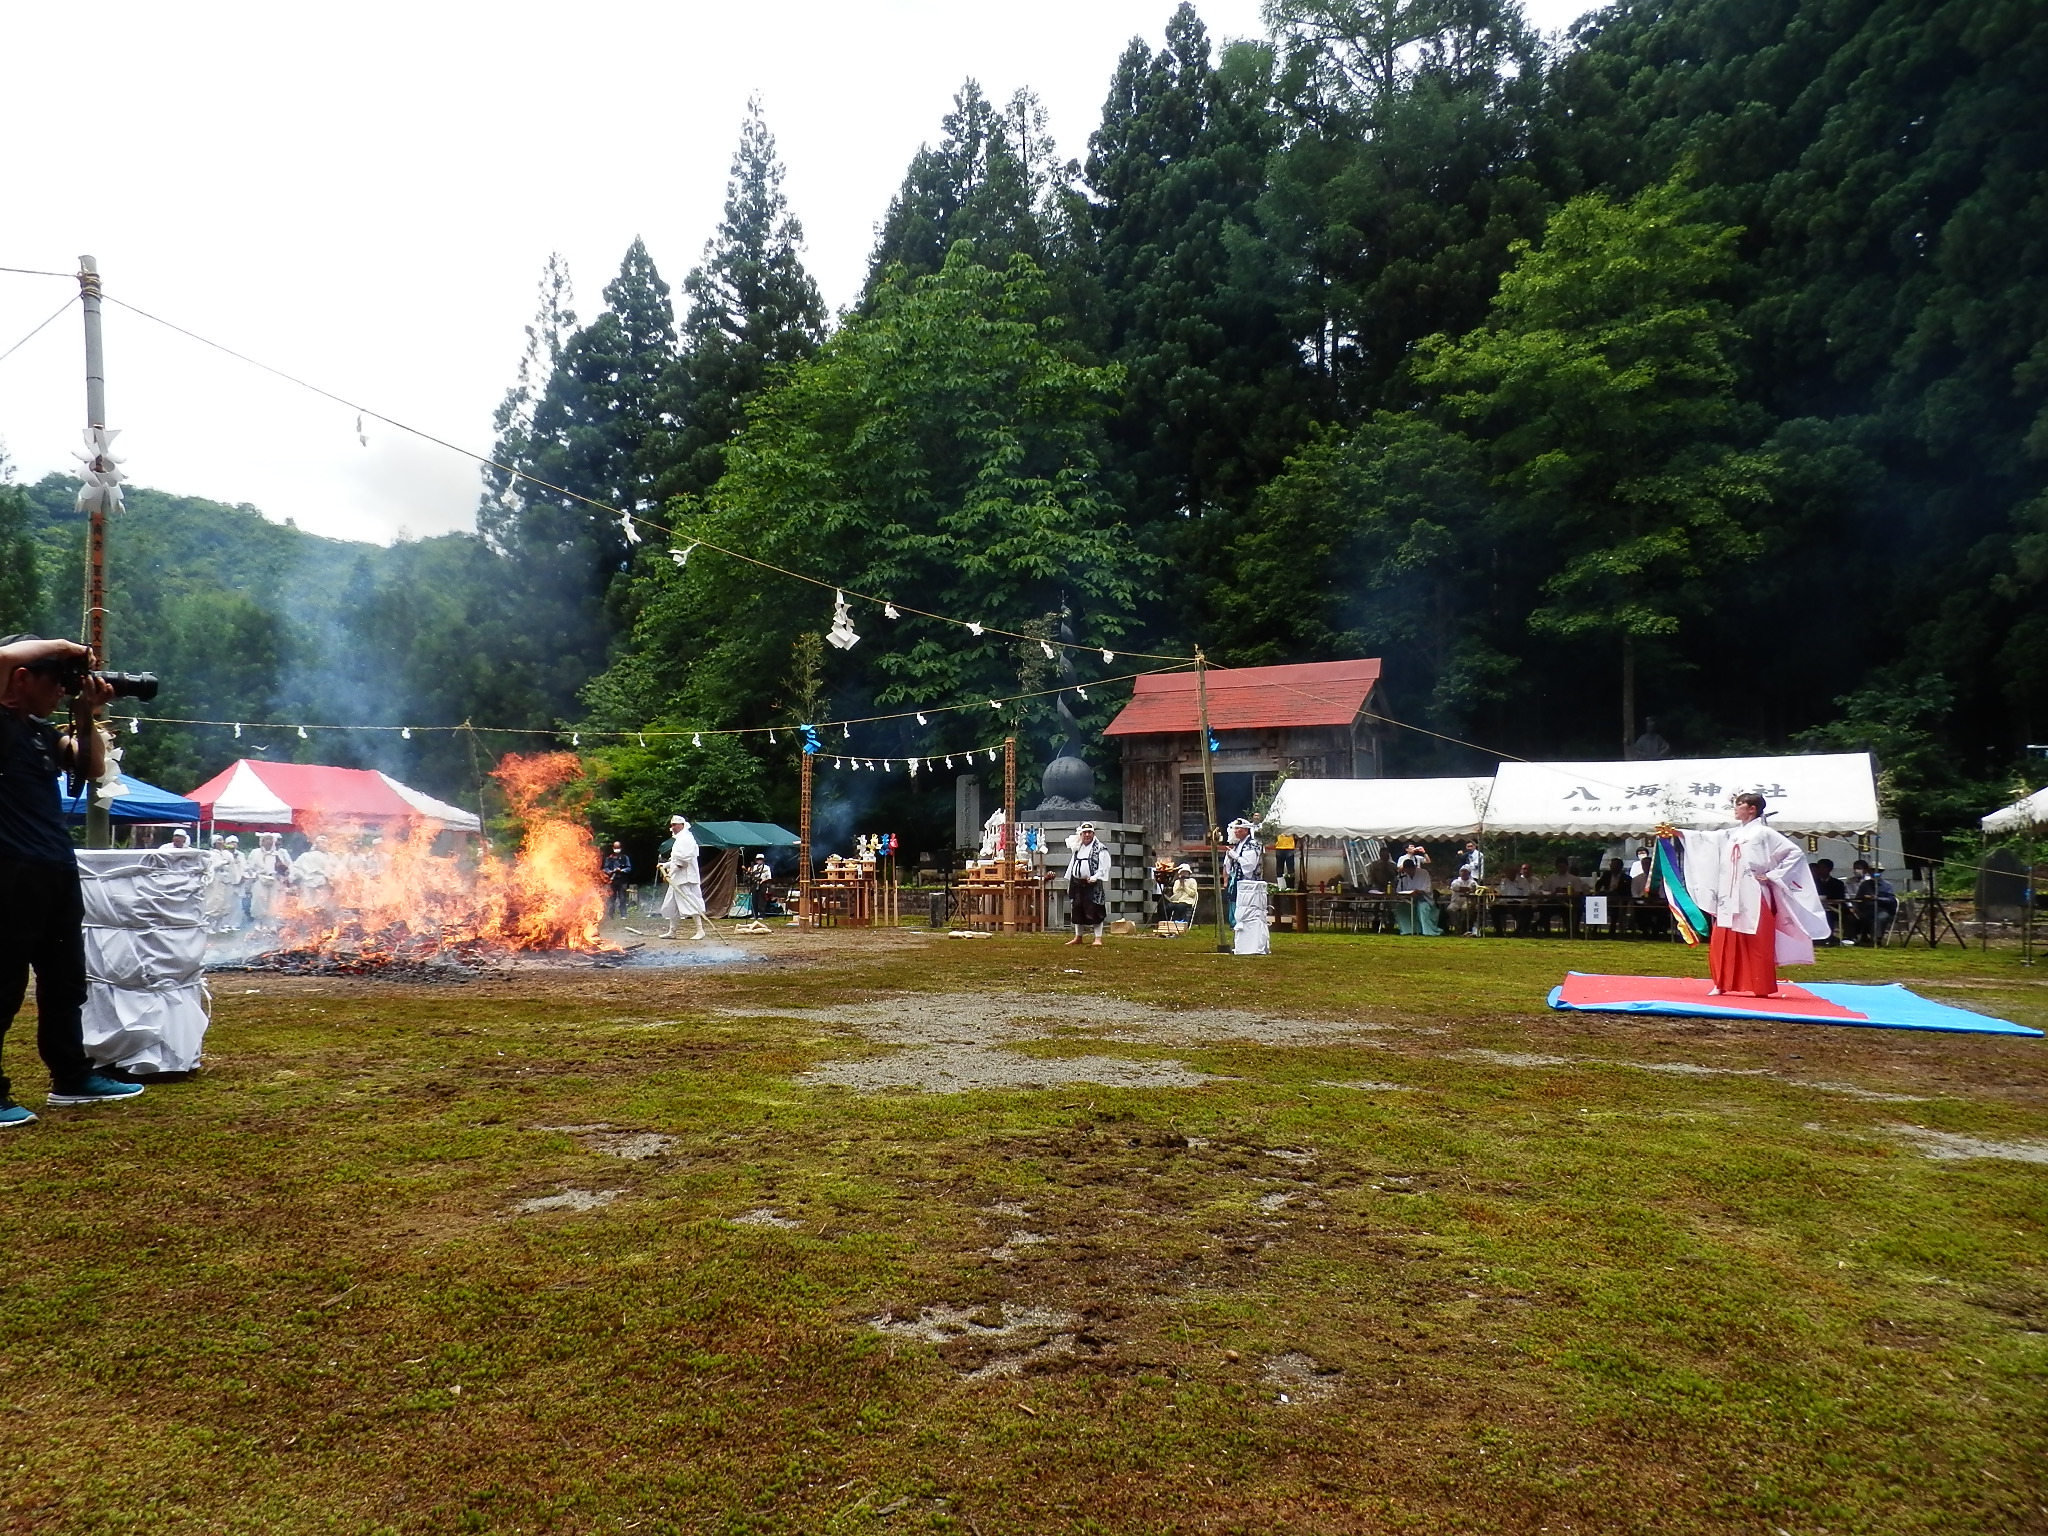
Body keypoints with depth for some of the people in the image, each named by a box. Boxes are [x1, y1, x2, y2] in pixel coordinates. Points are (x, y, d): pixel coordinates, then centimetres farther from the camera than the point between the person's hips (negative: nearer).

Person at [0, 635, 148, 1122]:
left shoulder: (40, 731, 16)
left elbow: (93, 767, 21)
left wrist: (88, 714, 11)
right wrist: (62, 647, -11)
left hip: (57, 872, 9)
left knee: (65, 981, 17)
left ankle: (71, 1077, 29)